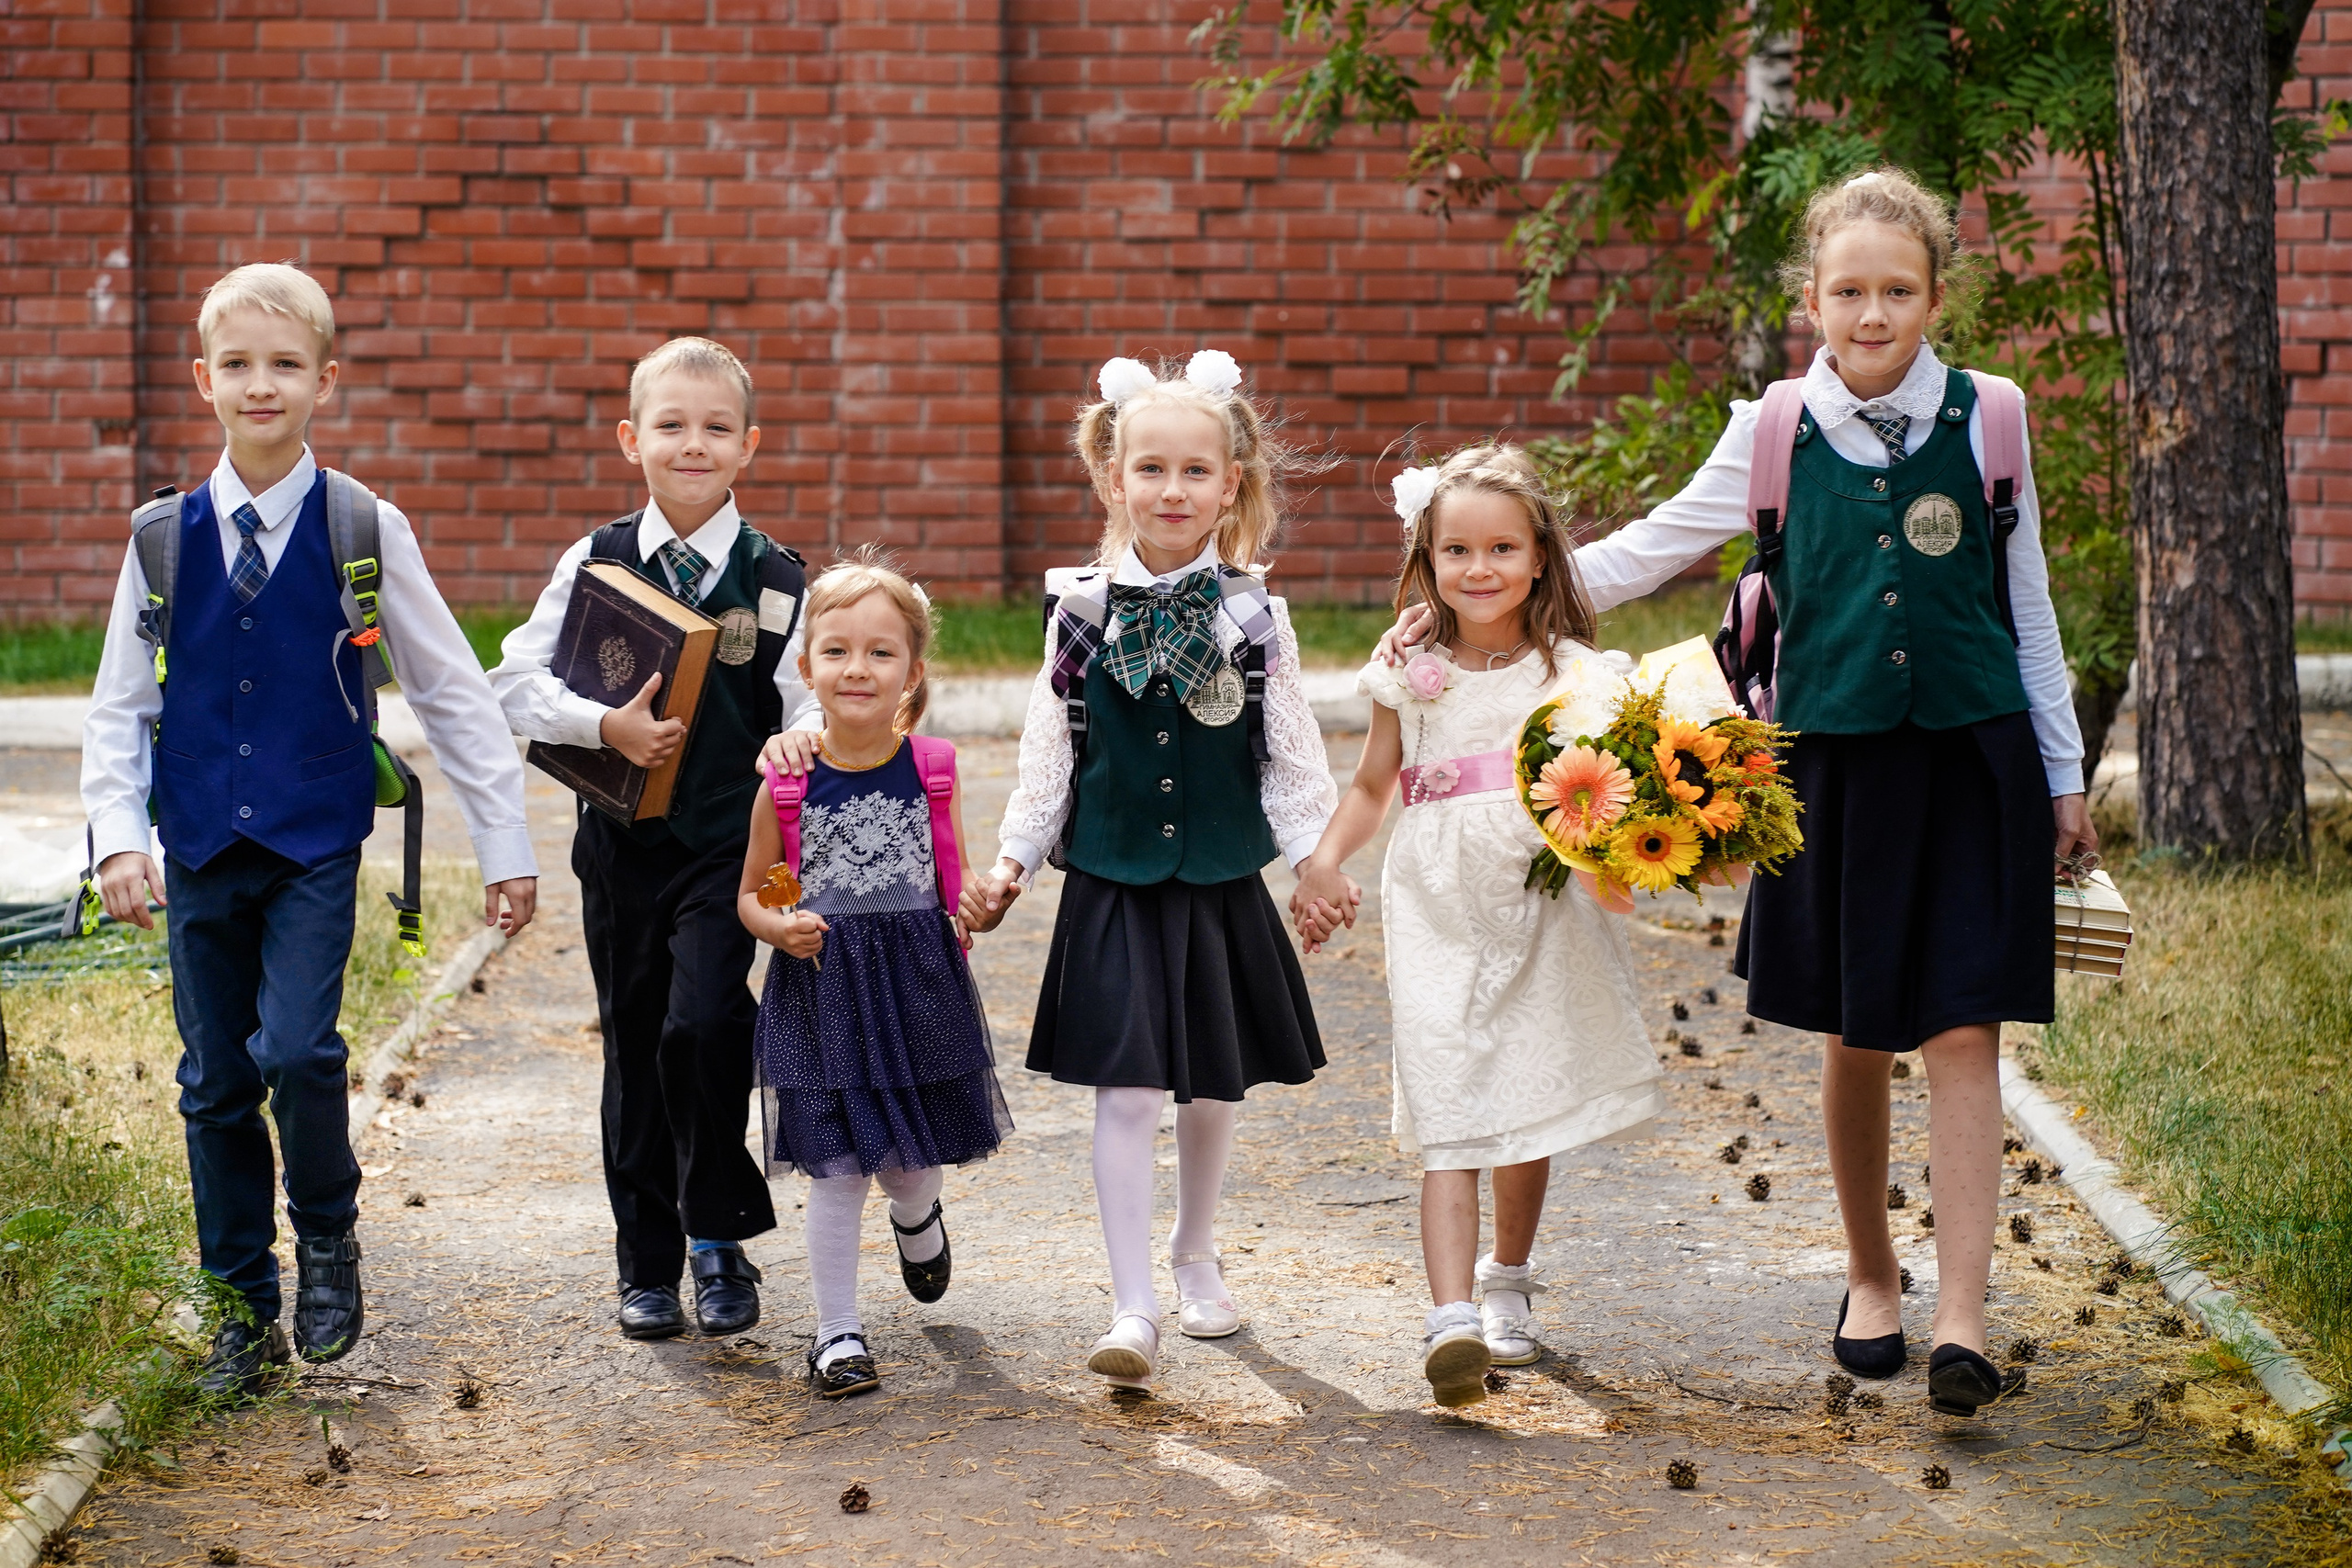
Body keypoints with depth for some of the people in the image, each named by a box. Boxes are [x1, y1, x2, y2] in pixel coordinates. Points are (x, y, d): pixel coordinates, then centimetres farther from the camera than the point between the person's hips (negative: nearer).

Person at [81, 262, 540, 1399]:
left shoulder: (365, 530, -3)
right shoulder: (164, 537, 2)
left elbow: (451, 694, 2)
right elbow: (118, 704, 8)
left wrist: (505, 845, 2)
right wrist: (118, 836, -5)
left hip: (315, 843, -3)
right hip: (201, 847, 3)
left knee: (296, 1048, -19)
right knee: (215, 1080, 6)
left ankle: (328, 1237, 9)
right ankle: (246, 1308, 20)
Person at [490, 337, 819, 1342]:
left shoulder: (776, 580, 0)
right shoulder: (595, 564, 2)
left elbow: (810, 706, -5)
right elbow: (516, 683, -4)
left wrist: (802, 742, -29)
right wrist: (606, 725, -19)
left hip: (728, 844, -2)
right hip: (622, 843, 2)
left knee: (702, 1025, -18)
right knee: (634, 1045, 9)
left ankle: (717, 1237, 1)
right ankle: (647, 1265, 21)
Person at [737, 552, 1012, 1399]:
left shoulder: (933, 771, -2)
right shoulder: (787, 784, -6)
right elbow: (751, 893, 6)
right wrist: (777, 926, -14)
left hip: (921, 982, 2)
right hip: (823, 989, -2)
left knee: (913, 1160, 13)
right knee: (835, 1169, -2)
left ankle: (916, 1219, 49)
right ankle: (838, 1332, 11)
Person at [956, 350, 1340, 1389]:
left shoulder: (1253, 617, -2)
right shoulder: (1081, 612, -2)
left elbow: (1292, 757, 2)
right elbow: (1048, 756, 4)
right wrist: (1011, 862, -1)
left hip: (1222, 887, 1)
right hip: (1112, 887, -1)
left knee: (1212, 1089, 14)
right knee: (1126, 1091, -8)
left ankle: (1195, 1258, 38)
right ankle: (1132, 1312, -7)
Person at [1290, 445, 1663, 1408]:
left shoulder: (1570, 671, 2)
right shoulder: (1410, 676, 6)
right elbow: (1372, 787, 15)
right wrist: (1324, 861, 1)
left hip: (1542, 912, 0)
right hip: (1437, 915, 0)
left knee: (1531, 1110, 10)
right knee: (1447, 1116, -12)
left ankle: (1508, 1283, 33)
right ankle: (1451, 1319, -22)